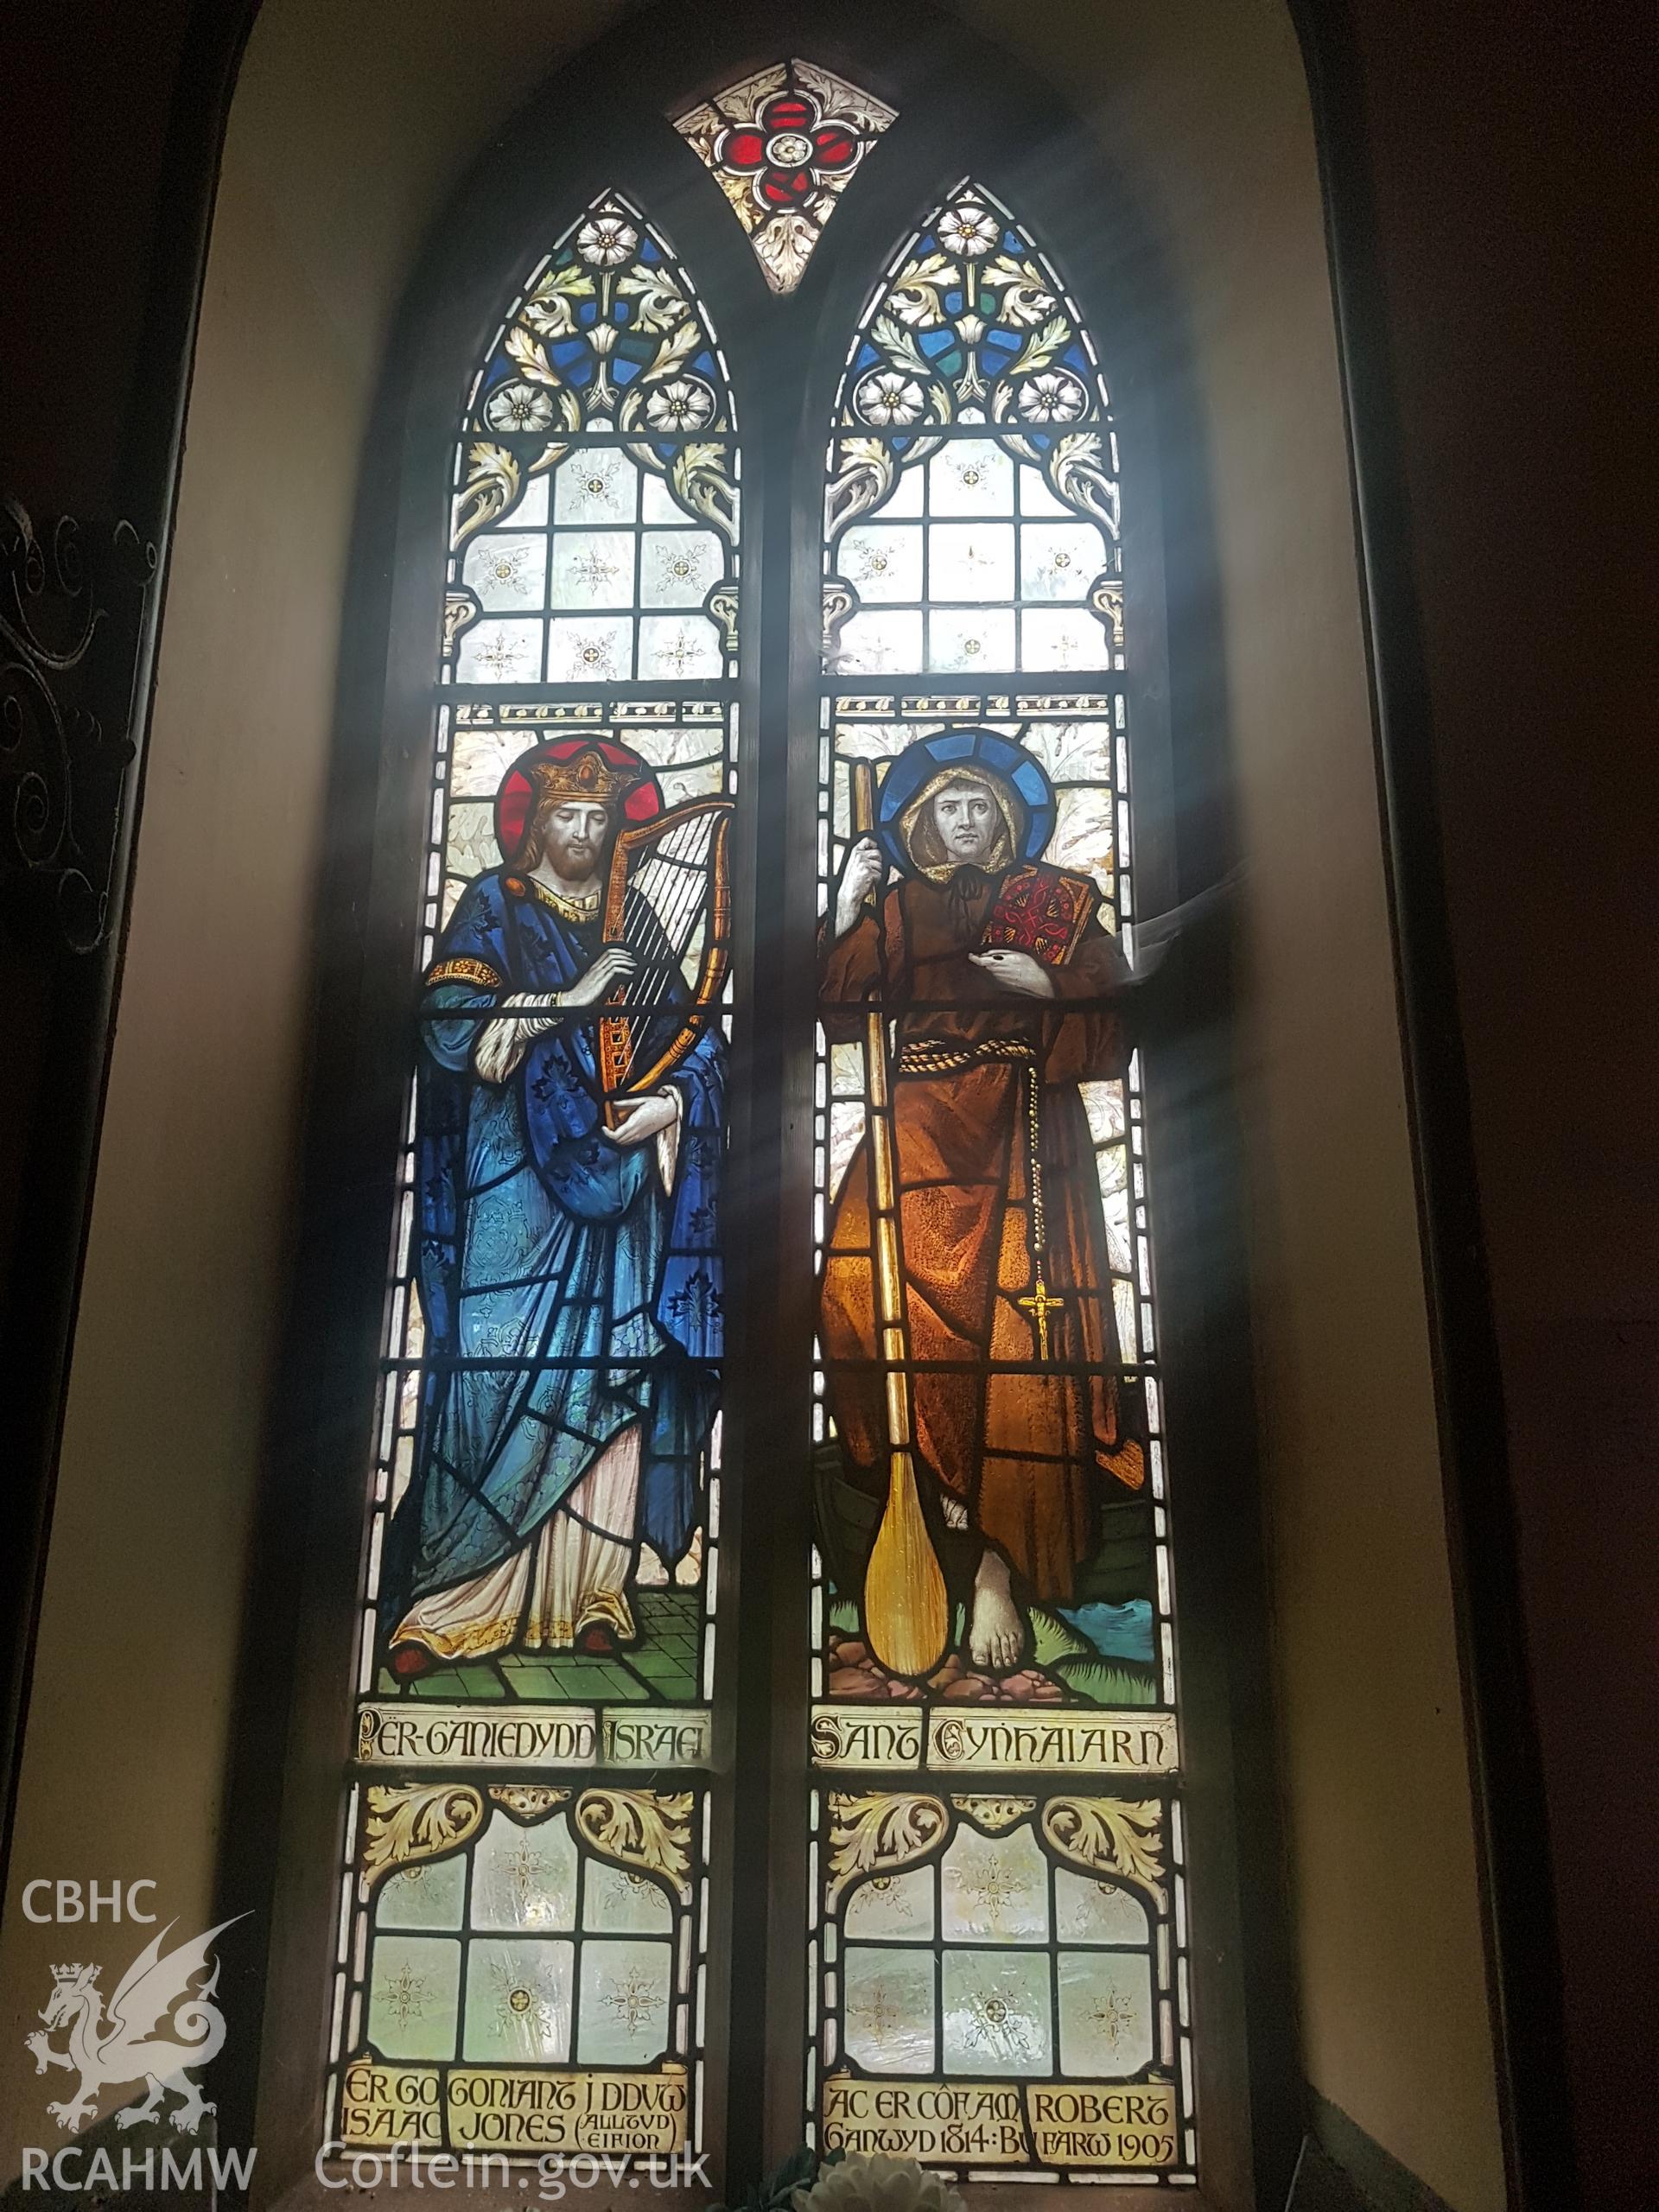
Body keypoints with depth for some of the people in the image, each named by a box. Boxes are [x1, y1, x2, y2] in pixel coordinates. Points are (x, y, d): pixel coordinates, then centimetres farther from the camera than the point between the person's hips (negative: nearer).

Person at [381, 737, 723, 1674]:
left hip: (617, 1170, 3)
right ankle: (459, 1597, -3)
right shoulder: (493, 906, 8)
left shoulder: (633, 919, 18)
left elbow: (695, 1036, 10)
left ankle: (591, 1594, 3)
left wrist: (674, 1098, -9)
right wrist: (571, 998, -10)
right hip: (517, 1173, -3)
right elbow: (449, 1028, -7)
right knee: (503, 1367, -9)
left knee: (610, 1374, -2)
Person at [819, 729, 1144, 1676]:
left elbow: (1111, 997, 7)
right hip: (922, 1125, 2)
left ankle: (999, 1563, -7)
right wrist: (846, 910, -3)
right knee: (863, 1283, -22)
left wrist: (1045, 983, -9)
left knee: (1019, 1329, -13)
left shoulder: (1054, 898, 16)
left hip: (1023, 1129, -1)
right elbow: (838, 1007, 6)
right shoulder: (900, 907, 18)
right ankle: (949, 1489, -4)